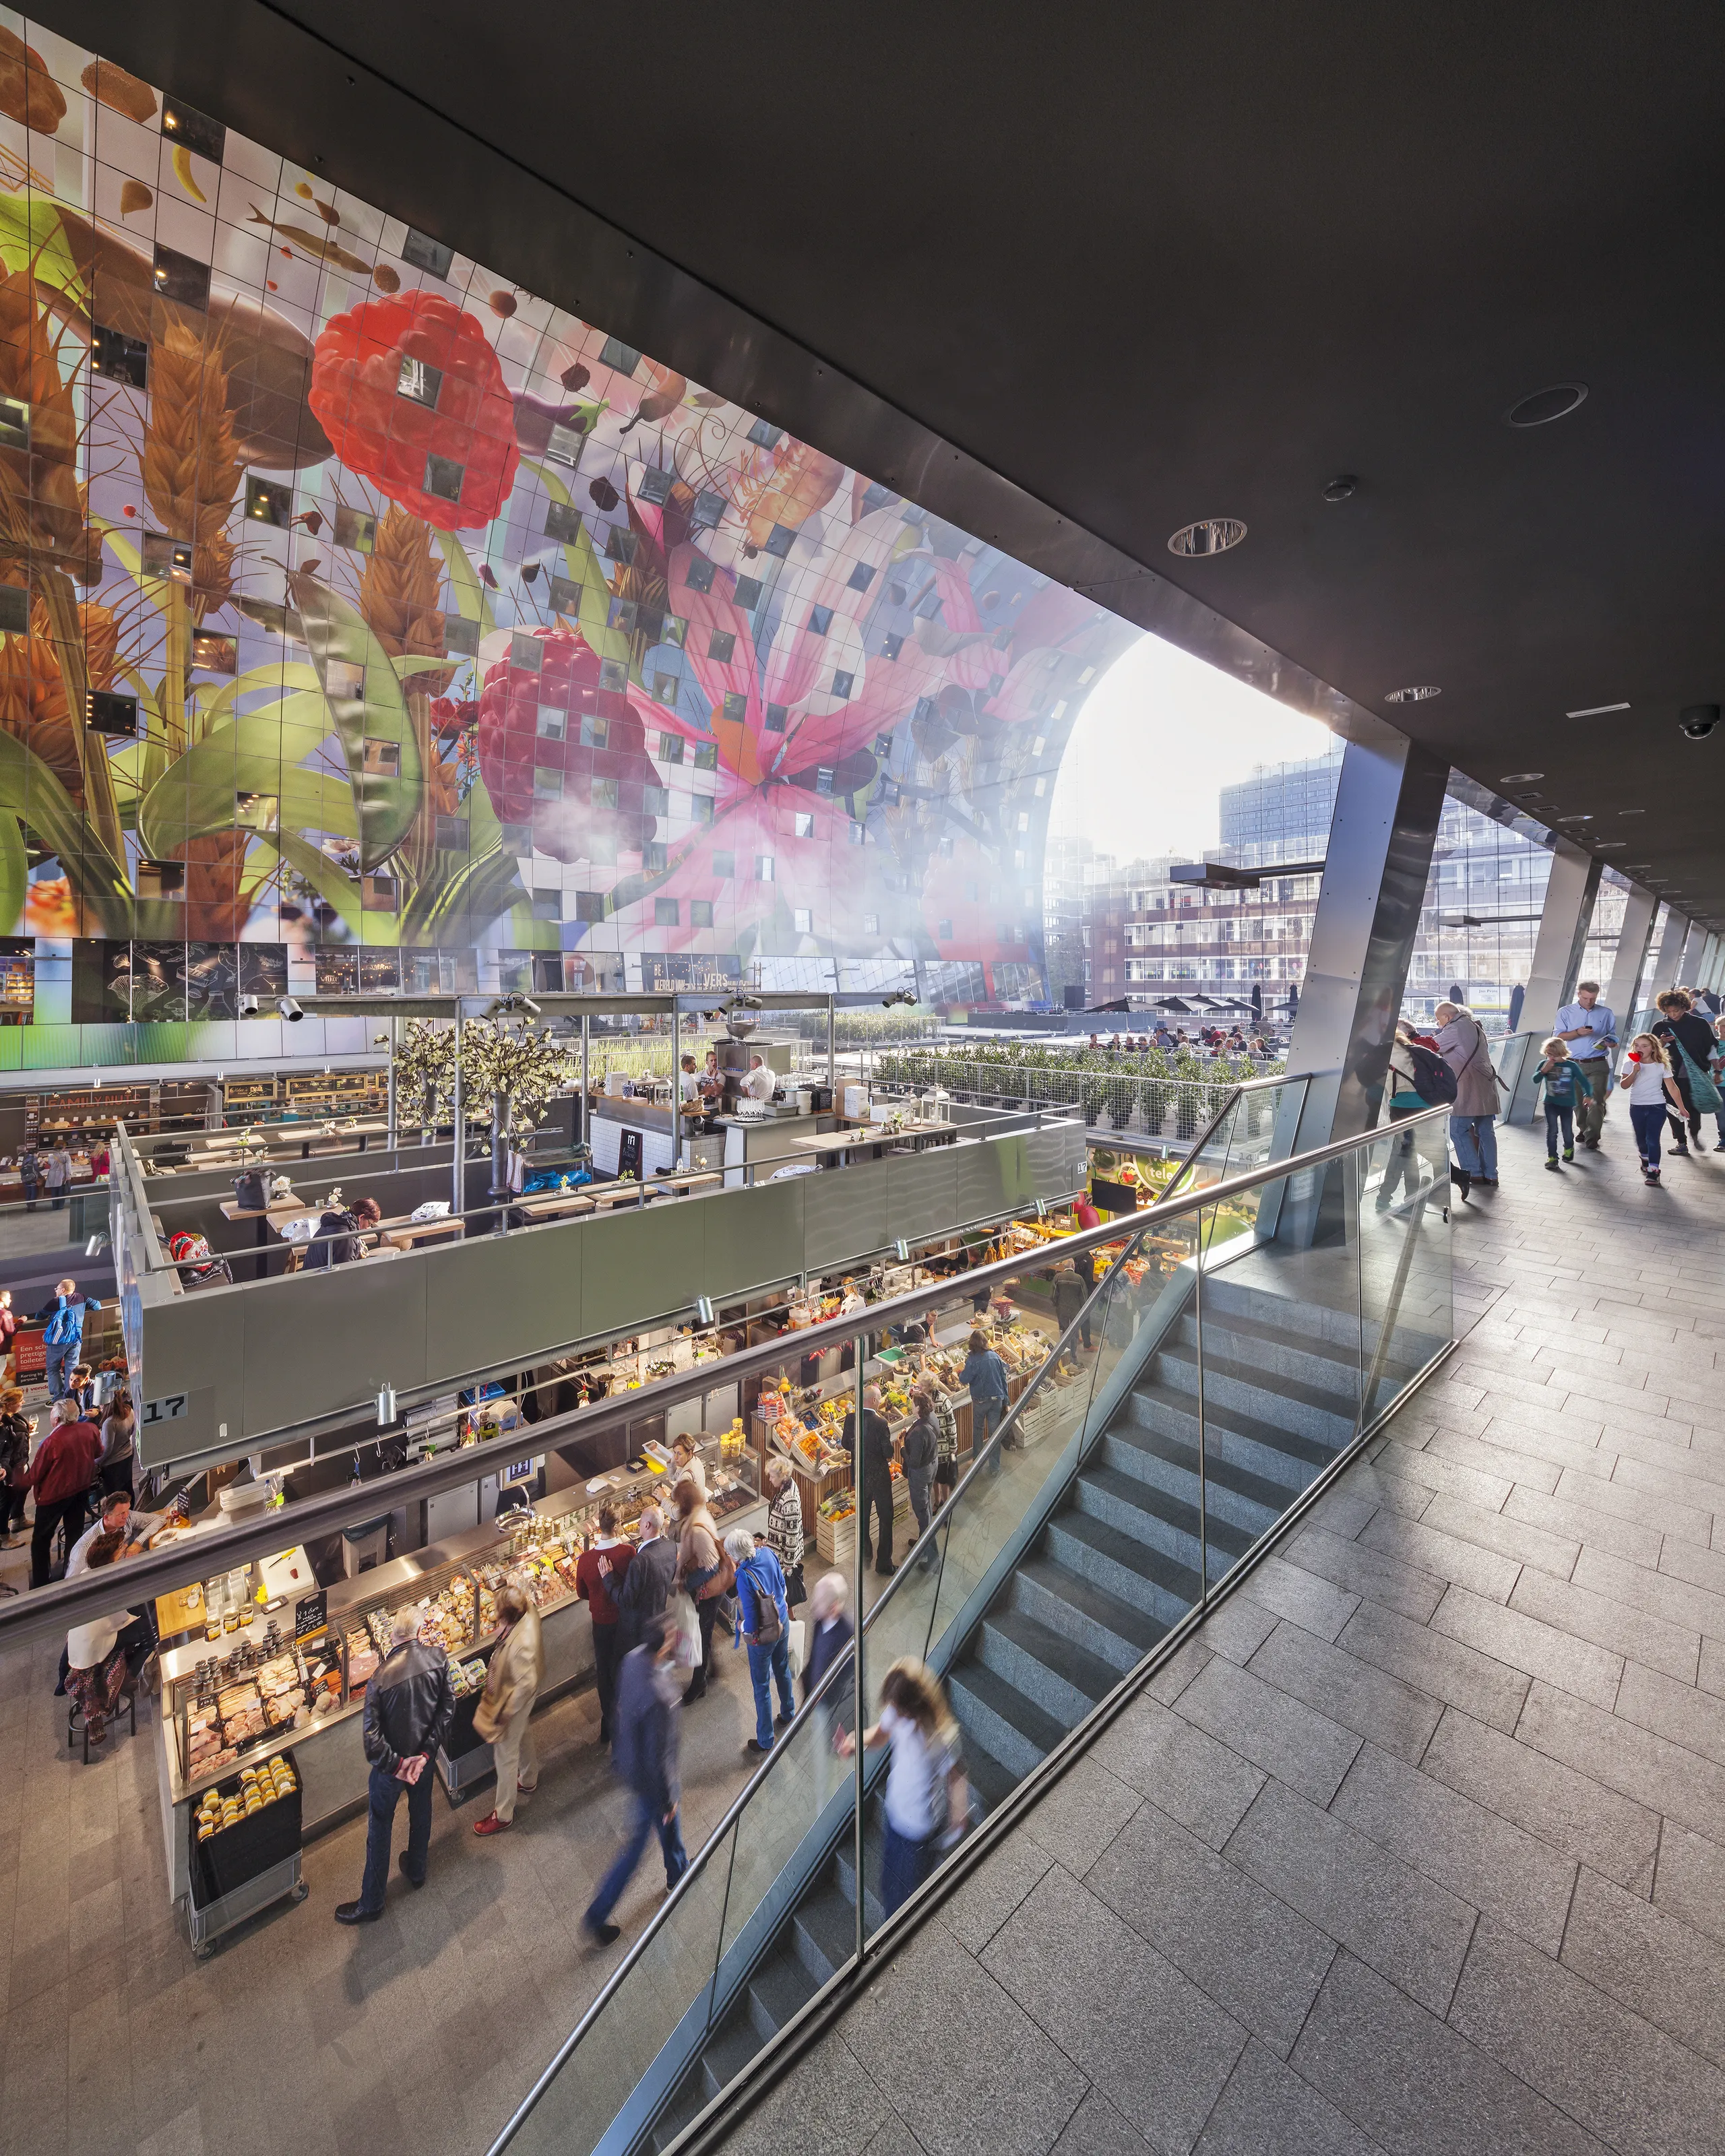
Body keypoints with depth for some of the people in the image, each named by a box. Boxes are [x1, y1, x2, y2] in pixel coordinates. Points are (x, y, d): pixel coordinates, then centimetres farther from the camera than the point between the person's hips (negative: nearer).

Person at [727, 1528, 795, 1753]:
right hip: (783, 1624, 6)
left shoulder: (745, 1578, -34)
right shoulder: (768, 1554, -16)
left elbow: (751, 1621, -26)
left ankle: (765, 1741, 33)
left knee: (762, 1687, 16)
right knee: (783, 1670, 30)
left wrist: (742, 1627, -5)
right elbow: (782, 1583, 1)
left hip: (763, 1636, -6)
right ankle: (788, 1713, 53)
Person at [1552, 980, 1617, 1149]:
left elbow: (1614, 1039, 11)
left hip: (1598, 1065, 0)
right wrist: (1577, 1032, -17)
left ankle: (1592, 1138, -8)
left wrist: (1608, 1043, -12)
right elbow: (1558, 1036, -1)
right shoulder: (1566, 1012, 4)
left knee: (1596, 1101, -8)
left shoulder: (1606, 1013, 7)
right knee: (1578, 1100, 9)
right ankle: (1583, 1130, 26)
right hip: (1575, 1064, 1)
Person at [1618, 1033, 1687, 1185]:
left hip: (1657, 1106, -2)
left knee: (1653, 1139, -9)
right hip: (1636, 1107, 2)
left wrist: (1681, 1108, -1)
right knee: (1641, 1138, 16)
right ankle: (1645, 1159, 41)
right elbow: (1624, 1085, -12)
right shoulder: (1630, 1064, -3)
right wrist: (1634, 1072, -25)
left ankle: (1653, 1170, -6)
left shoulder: (1661, 1066, -4)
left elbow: (1672, 1088, -1)